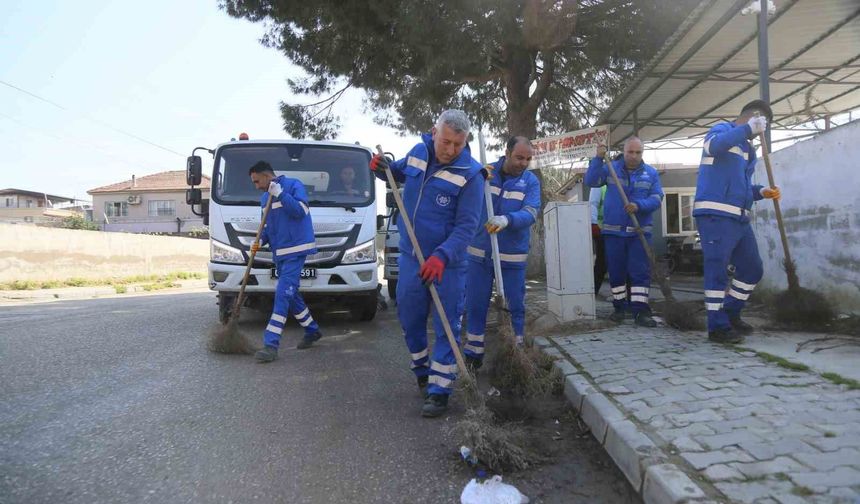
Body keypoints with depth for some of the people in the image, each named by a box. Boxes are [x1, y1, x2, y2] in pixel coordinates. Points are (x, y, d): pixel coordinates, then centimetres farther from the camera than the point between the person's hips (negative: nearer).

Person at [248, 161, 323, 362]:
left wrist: (279, 193, -19)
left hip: (296, 250, -9)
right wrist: (260, 241, 4)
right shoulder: (265, 198, 17)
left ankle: (271, 344, -16)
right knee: (291, 294, 13)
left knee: (283, 294, -14)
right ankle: (312, 330, 30)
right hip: (279, 253, 9)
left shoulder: (293, 185, -5)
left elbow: (301, 210, -18)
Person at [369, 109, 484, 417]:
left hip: (447, 263, -5)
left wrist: (441, 257, -33)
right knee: (409, 320, 16)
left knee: (446, 328, 1)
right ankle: (422, 371, 38)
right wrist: (382, 168, -1)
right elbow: (398, 173, 23)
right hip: (410, 257, 6)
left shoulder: (470, 174, -16)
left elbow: (466, 226, -20)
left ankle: (438, 391, 10)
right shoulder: (418, 152, 1)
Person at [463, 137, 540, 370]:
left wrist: (507, 220, -37)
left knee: (515, 307, 7)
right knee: (475, 305, 8)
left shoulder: (531, 181, -2)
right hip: (479, 252, 1)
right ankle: (473, 354, 21)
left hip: (512, 256, -1)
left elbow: (530, 213, -16)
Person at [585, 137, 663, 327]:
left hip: (639, 232, 0)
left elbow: (656, 198, -4)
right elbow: (591, 181, -8)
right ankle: (619, 307, 18)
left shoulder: (651, 173, 5)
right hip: (613, 231, 0)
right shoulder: (610, 168, 5)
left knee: (641, 272, -4)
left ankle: (640, 310, -3)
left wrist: (638, 205, -23)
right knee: (616, 272, 7)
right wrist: (598, 159, -18)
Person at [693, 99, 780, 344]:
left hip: (739, 218, 10)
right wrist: (749, 128, -22)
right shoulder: (723, 129, 0)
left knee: (753, 269, 12)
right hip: (715, 215, -9)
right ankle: (718, 326, -3)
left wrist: (761, 192, 10)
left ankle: (730, 314, 25)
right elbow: (712, 145, -26)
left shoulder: (748, 149, 27)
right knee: (718, 270, -8)